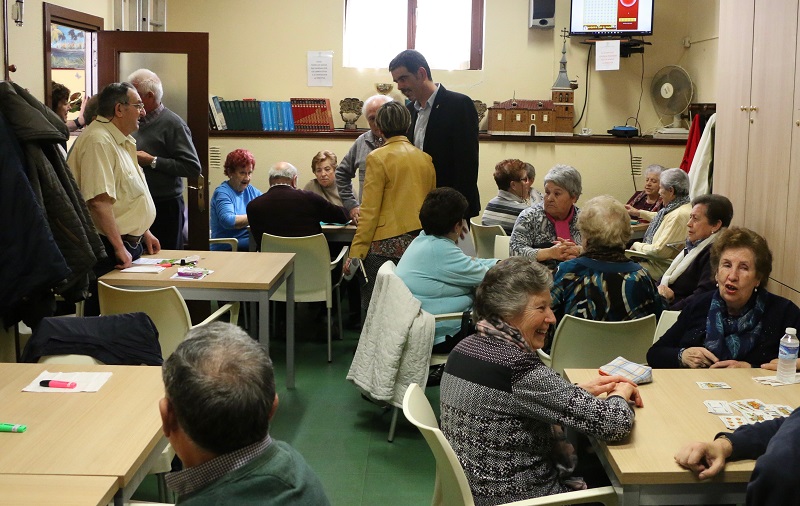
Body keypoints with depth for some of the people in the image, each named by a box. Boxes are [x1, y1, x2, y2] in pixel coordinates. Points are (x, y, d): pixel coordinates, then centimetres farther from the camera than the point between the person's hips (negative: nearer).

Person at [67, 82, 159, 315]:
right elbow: (98, 200, -26)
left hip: (129, 244, 10)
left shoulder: (120, 141, 15)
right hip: (109, 249, -10)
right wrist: (119, 248, -25)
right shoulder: (99, 141, -18)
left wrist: (144, 232, 22)